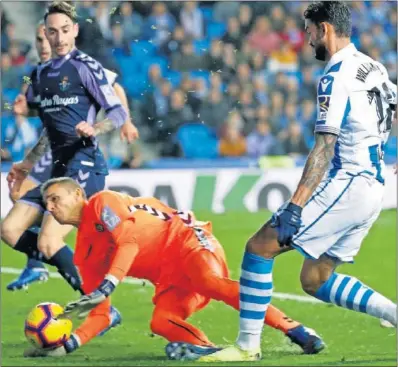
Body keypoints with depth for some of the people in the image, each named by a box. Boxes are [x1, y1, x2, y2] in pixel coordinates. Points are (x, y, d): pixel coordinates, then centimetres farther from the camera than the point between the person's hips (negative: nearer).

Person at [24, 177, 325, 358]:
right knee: (161, 322, -23)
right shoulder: (85, 256, 20)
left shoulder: (103, 203, 0)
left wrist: (103, 290, -26)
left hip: (184, 240, -7)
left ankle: (293, 330, -39)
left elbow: (129, 240, -16)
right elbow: (100, 315, 17)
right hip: (170, 279, 7)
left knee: (209, 282, -35)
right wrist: (66, 346, 2)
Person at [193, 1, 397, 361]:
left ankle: (248, 345, -3)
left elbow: (325, 148, -20)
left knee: (260, 247, -5)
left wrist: (296, 205, -24)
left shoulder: (336, 78, -14)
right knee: (316, 280, 14)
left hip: (343, 184, -9)